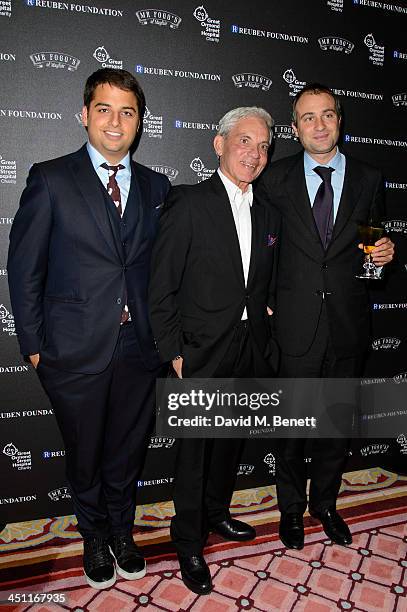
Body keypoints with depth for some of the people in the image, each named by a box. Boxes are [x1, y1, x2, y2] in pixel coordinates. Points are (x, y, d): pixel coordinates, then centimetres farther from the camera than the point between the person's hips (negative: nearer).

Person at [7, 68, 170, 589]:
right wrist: (34, 345, -5)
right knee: (84, 454, 16)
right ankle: (95, 537, 43)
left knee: (128, 451, 18)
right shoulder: (51, 179, -5)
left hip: (138, 348, 3)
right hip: (76, 349, -2)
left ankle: (122, 532, 44)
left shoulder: (155, 187, 5)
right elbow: (24, 269, -4)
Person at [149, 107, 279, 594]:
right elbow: (161, 287, -13)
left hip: (249, 351, 6)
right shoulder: (188, 203, -11)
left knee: (231, 440, 21)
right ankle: (188, 544, 28)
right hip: (202, 353, -6)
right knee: (194, 450, 7)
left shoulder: (267, 213, 8)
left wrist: (265, 310, 3)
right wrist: (173, 351, -14)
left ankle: (216, 513, 45)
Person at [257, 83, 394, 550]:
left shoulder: (368, 180, 6)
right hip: (296, 326, -2)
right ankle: (292, 508, 34)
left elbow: (373, 245, 15)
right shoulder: (276, 178, 0)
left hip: (348, 324, 2)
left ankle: (324, 503, 39)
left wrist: (385, 253, -7)